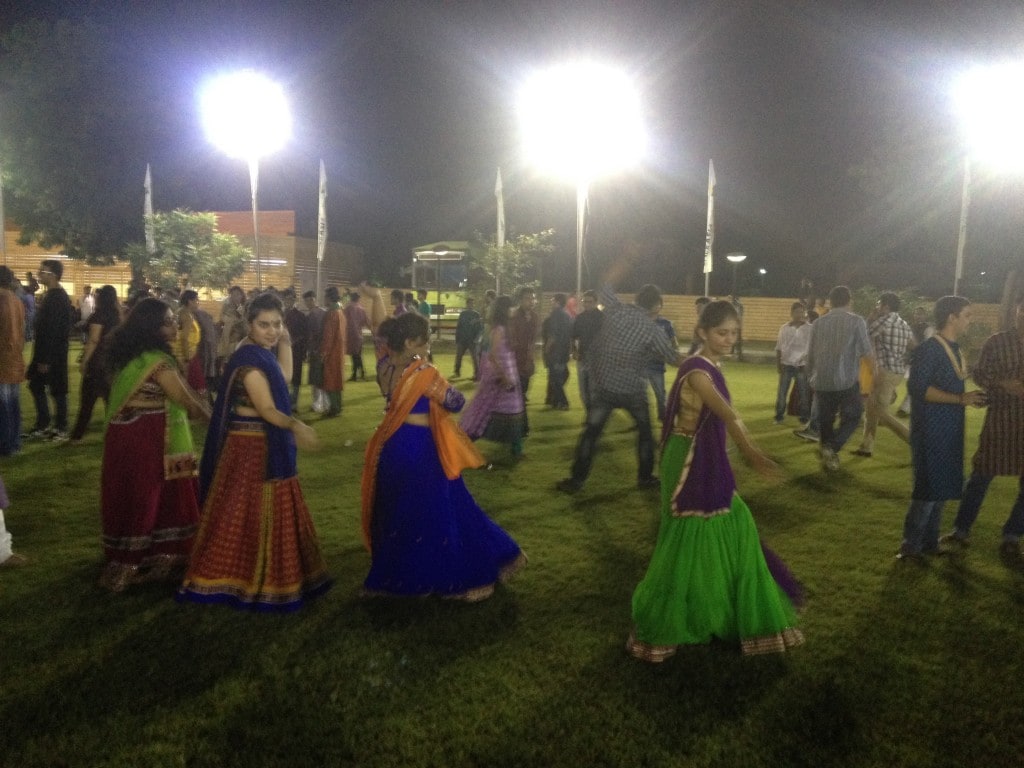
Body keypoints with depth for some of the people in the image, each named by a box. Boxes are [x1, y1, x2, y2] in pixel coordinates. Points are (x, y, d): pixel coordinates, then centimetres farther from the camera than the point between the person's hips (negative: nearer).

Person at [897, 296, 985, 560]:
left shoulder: (953, 349, 12)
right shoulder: (929, 349, -15)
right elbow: (918, 387, -24)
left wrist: (969, 397, 3)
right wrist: (960, 399, -24)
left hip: (949, 430, 9)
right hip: (930, 431, -9)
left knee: (942, 488, 14)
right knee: (929, 489, -5)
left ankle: (929, 542, 25)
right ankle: (910, 546, 6)